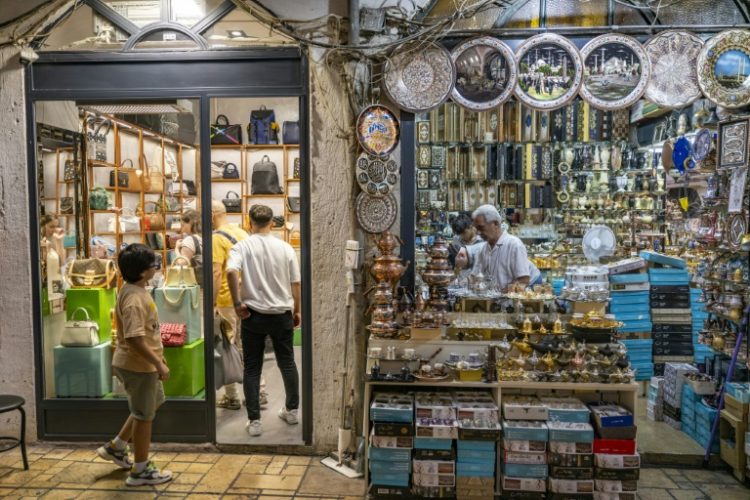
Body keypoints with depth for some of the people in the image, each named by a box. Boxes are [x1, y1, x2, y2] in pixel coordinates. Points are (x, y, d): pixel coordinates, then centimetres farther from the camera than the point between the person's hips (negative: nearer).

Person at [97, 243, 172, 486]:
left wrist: (157, 356, 20)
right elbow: (134, 339, -31)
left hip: (142, 363, 10)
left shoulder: (135, 291, 6)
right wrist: (158, 364, -24)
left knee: (151, 406, 26)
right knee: (144, 415, 5)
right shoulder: (134, 299, -26)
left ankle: (116, 447, 36)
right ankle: (140, 470, 20)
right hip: (138, 365, -10)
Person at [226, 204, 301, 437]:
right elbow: (295, 284, 4)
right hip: (282, 314, 2)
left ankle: (254, 421, 11)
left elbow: (231, 271, -26)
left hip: (253, 315, -2)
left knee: (252, 368, 8)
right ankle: (292, 410, 30)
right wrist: (296, 311, 16)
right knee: (287, 362, 18)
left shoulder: (243, 246, -7)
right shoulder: (285, 248, 0)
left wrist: (237, 303, -16)